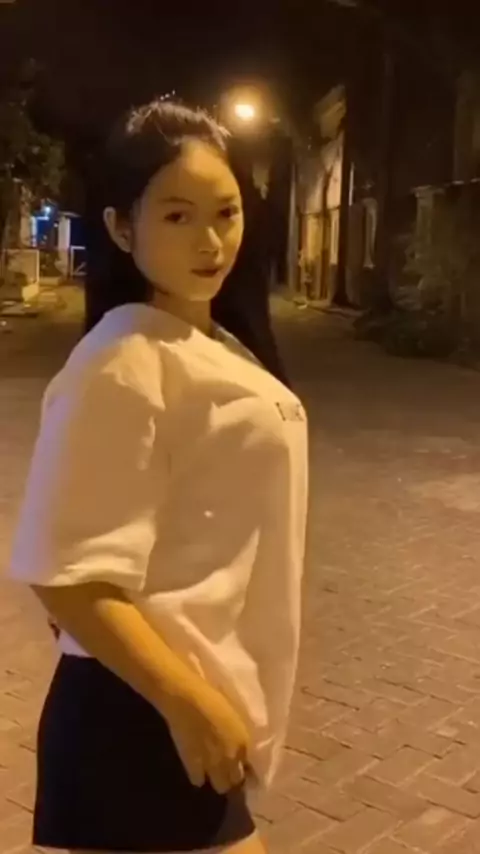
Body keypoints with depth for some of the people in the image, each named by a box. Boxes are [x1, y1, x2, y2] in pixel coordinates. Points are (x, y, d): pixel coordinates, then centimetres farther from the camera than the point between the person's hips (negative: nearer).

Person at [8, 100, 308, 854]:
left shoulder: (213, 348, 8)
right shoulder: (123, 368, -22)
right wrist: (189, 702, -23)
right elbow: (68, 575, -25)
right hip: (145, 716, -9)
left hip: (194, 694, 9)